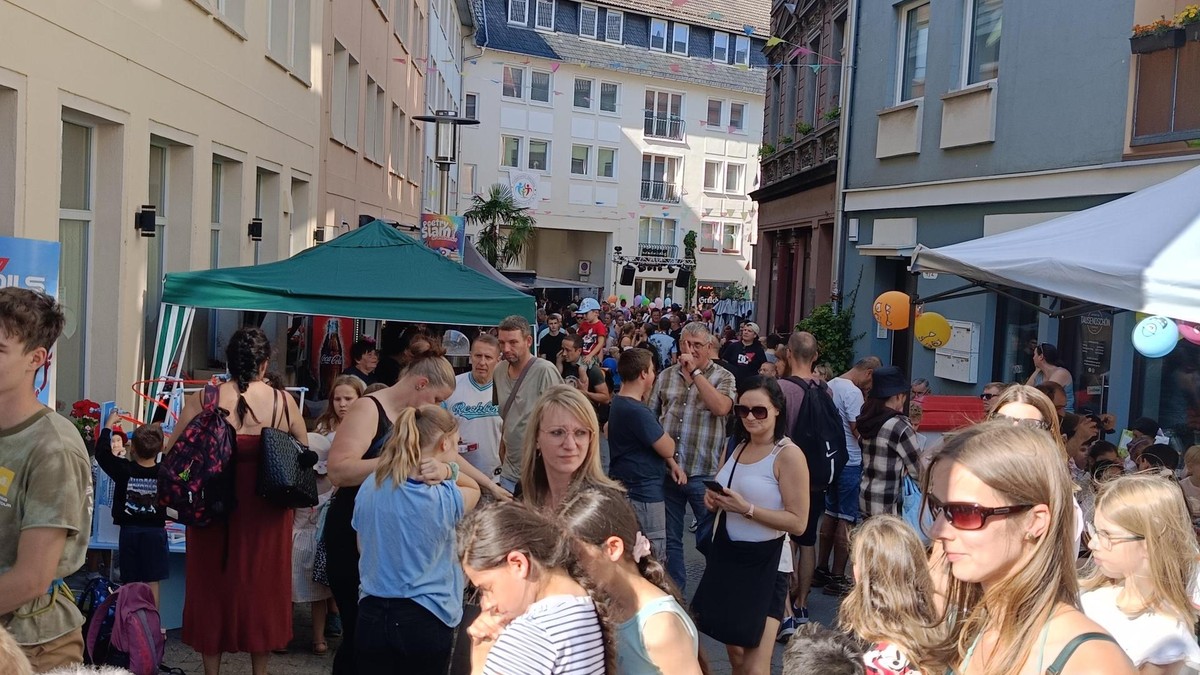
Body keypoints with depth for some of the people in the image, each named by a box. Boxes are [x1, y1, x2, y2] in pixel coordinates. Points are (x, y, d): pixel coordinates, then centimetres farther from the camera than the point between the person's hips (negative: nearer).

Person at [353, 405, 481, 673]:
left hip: (371, 615, 4)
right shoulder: (443, 499, -15)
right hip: (425, 620, -4)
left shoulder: (370, 486, -1)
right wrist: (449, 471, -10)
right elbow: (474, 489, 8)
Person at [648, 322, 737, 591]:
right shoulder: (666, 376, 8)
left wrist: (695, 371, -20)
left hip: (704, 473, -4)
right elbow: (650, 416, 12)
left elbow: (721, 408, -22)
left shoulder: (723, 377, -3)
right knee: (671, 537, 15)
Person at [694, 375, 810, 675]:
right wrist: (714, 498, -2)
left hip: (765, 563, -7)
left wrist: (746, 509, -24)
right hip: (726, 555, 7)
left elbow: (798, 522, -18)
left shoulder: (789, 454, -14)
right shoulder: (738, 447, 8)